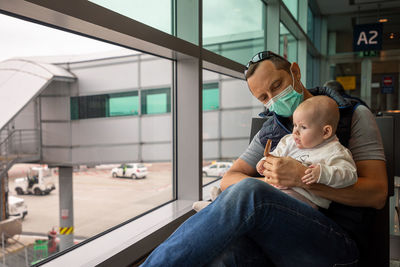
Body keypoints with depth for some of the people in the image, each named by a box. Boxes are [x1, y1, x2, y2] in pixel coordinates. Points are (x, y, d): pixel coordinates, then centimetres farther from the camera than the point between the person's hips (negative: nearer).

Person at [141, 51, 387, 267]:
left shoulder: (355, 116, 7)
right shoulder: (270, 132, 18)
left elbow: (377, 194, -4)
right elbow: (228, 180, 11)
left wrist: (303, 178, -17)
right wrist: (269, 184, -10)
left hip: (335, 242, -2)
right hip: (275, 234, 3)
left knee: (248, 193, -33)